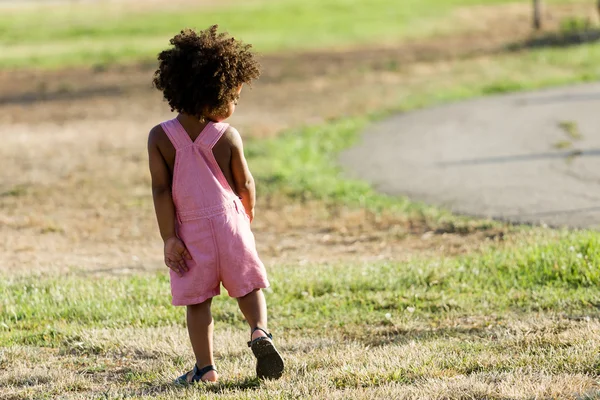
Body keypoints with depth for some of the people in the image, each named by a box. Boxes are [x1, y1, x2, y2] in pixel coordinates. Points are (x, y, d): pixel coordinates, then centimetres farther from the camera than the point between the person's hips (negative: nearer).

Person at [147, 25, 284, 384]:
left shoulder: (160, 138, -9)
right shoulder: (228, 136, -10)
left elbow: (161, 190, -11)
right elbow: (245, 185, -1)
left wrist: (169, 238, -7)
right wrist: (248, 220, 18)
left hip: (190, 233, 0)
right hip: (230, 223, 0)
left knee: (198, 301, 9)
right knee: (248, 287, 15)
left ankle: (205, 367, 8)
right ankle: (260, 331, -10)